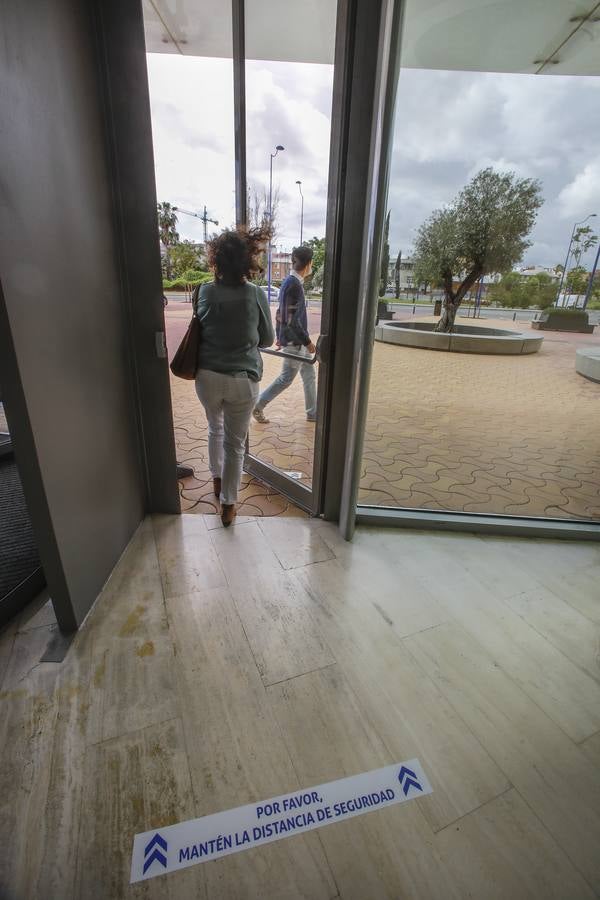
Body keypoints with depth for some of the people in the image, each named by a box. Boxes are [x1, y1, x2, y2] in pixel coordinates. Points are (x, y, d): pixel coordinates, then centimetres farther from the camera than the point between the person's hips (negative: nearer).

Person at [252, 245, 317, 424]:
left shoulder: (289, 281, 10)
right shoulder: (294, 285, -20)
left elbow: (281, 313, 16)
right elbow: (292, 320, -25)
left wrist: (279, 336, 21)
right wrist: (308, 341, -19)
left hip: (295, 339, 10)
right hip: (294, 341, -10)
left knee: (309, 376, 14)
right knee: (286, 379, 2)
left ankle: (312, 413, 23)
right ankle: (257, 406, 14)